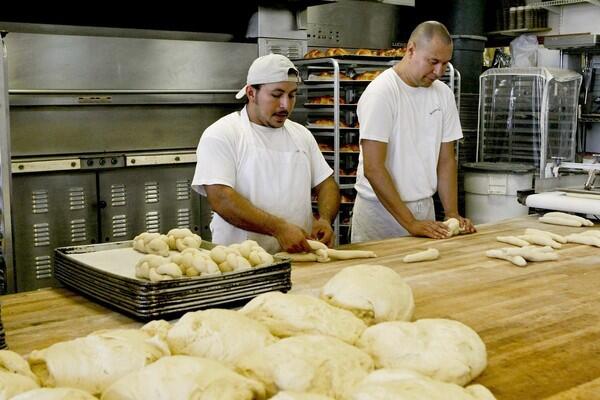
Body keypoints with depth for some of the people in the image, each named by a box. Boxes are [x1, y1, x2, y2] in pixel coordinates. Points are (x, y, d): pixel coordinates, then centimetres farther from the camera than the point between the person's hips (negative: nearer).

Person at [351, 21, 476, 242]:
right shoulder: (381, 92, -16)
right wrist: (411, 223, -22)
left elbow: (446, 159, 8)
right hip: (381, 210, -5)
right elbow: (373, 169, -21)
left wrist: (452, 213, -3)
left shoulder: (444, 94, 4)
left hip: (424, 207, 6)